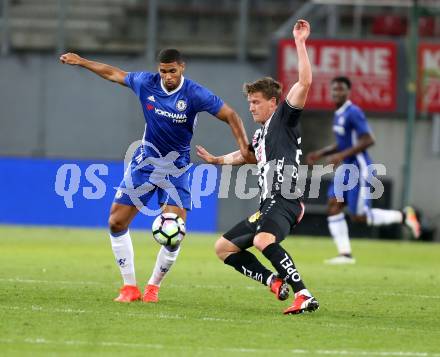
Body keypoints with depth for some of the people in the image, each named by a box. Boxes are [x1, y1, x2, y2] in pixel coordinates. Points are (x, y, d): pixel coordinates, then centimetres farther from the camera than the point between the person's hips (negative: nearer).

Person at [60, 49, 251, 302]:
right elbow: (114, 74, 10)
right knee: (116, 223, -1)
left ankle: (154, 286, 9)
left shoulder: (195, 94, -17)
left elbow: (230, 115, -14)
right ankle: (130, 286, 10)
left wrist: (244, 147, -26)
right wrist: (81, 61, 16)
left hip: (176, 169, -3)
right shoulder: (146, 83, -7)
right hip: (145, 162, 3)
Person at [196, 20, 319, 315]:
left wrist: (300, 43, -17)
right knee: (224, 248, 15)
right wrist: (218, 160, 43)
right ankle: (274, 281, 6)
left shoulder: (284, 118, -2)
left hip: (284, 203, -10)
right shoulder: (261, 134, 23)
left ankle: (304, 295, -42)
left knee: (263, 240, -38)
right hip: (267, 206, 10)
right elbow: (248, 155, 46)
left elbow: (305, 82, -16)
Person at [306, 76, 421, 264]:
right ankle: (345, 254, -3)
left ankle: (403, 216, 9)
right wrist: (320, 153, 15)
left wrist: (341, 156, -25)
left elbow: (368, 140, -23)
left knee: (359, 216, -7)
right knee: (333, 206, -4)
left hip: (359, 170, -9)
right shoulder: (338, 114, 14)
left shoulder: (353, 113, -16)